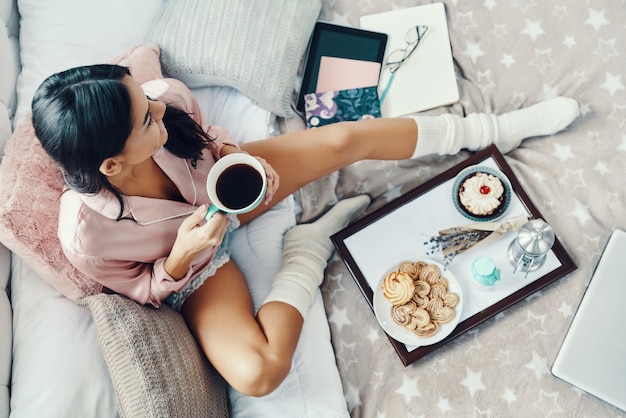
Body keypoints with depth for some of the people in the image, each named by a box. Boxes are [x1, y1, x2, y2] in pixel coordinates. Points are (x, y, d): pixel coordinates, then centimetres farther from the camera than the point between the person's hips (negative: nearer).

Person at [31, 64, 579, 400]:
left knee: (350, 137, -12)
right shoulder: (85, 233, -35)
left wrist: (237, 159, -21)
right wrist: (179, 258, -32)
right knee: (257, 373, -28)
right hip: (195, 268, -2)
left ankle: (500, 128, 8)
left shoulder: (166, 98, -28)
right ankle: (309, 249, 0)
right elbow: (141, 288, -14)